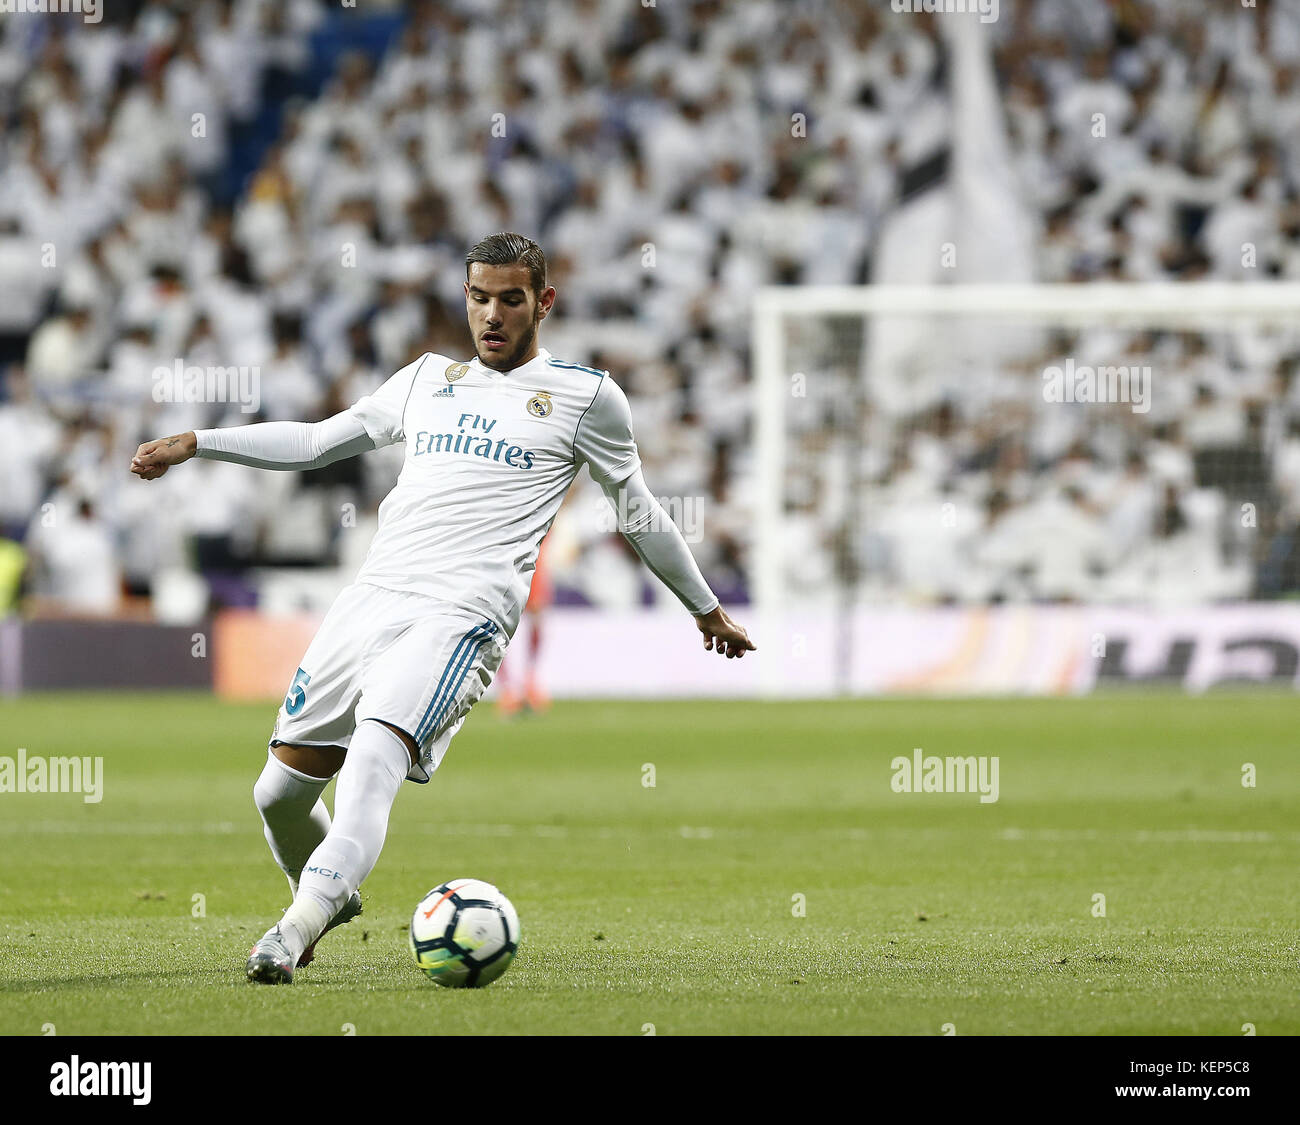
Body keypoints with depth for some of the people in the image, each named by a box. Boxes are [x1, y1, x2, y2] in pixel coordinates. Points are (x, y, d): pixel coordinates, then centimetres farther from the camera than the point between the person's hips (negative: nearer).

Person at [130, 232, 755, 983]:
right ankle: (331, 896, 35)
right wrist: (196, 444, 23)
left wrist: (707, 610, 28)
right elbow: (317, 441, 29)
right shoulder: (430, 379, 23)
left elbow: (640, 514, 21)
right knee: (280, 792, 6)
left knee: (371, 765, -29)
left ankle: (295, 931, -40)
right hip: (369, 601, 5)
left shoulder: (586, 396, 10)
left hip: (459, 618, -5)